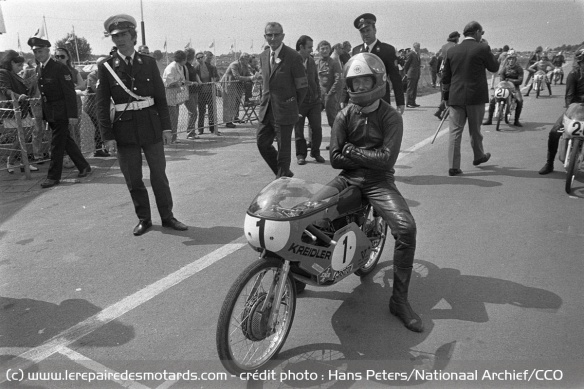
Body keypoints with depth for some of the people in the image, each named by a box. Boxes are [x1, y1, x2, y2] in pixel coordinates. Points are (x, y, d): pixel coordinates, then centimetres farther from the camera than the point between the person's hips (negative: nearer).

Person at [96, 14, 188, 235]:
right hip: (124, 128, 0)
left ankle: (167, 217, 19)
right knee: (133, 179, 7)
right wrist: (107, 136, -7)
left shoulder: (149, 63, 4)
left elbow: (161, 97, 6)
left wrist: (166, 127, -1)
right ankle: (143, 219, 22)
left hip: (151, 125, 1)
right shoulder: (106, 67, 0)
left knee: (159, 174, 6)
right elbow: (102, 105, 0)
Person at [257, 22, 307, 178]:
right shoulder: (263, 56, 10)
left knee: (283, 149, 1)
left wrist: (293, 106, 0)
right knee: (262, 143, 9)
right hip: (266, 111, 7)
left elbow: (303, 86, -6)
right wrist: (265, 101, 12)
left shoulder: (293, 57, -10)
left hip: (284, 112, -6)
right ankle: (284, 174, 26)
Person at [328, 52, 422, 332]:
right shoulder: (345, 116, 4)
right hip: (347, 178, 3)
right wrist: (369, 157, -8)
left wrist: (352, 151, -7)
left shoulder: (391, 117, -4)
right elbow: (335, 158, -4)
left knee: (406, 228, -25)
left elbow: (387, 160, -15)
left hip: (379, 181, -2)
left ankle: (399, 299, -11)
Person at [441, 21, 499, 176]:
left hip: (456, 97, 2)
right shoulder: (482, 49, -6)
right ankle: (478, 156, 35)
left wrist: (447, 95, 18)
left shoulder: (451, 50, 5)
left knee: (455, 131, 0)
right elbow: (494, 67, 7)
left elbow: (445, 77, 8)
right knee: (475, 129, 15)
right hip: (476, 96, -2)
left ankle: (453, 166, -4)